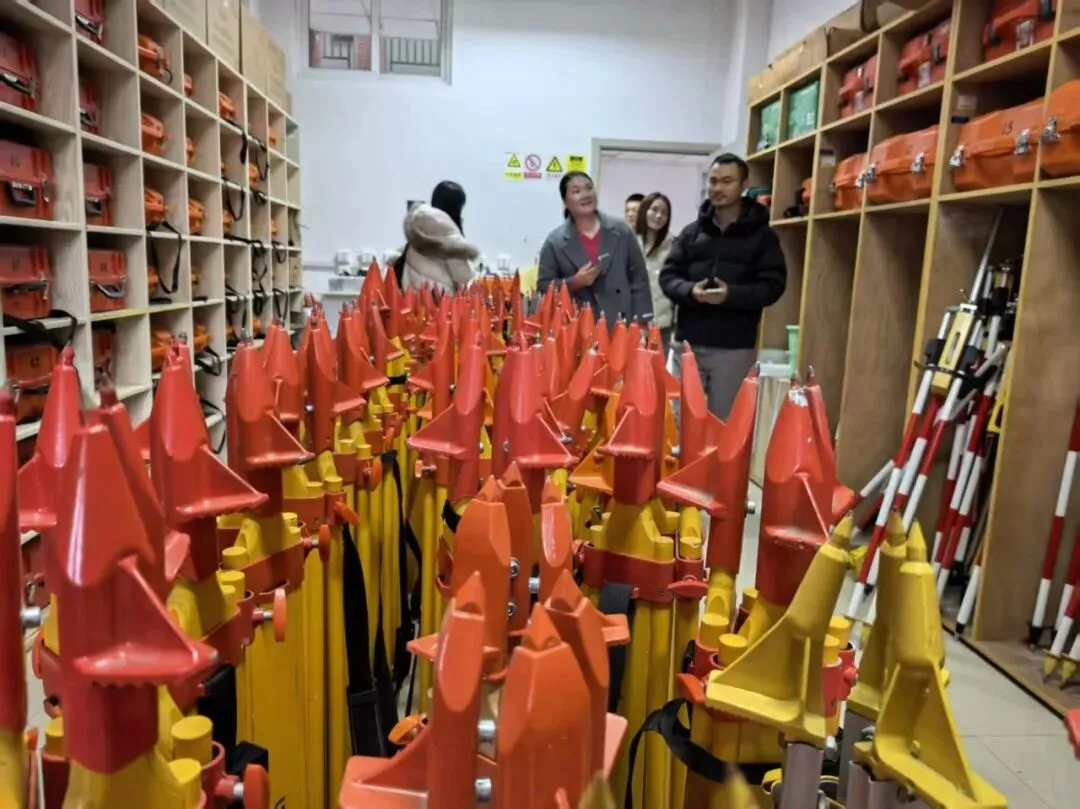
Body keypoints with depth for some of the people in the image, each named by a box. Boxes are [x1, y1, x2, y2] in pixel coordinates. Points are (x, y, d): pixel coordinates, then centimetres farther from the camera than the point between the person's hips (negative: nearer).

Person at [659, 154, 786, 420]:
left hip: (734, 348, -3)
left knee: (725, 422, 4)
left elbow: (773, 286, -5)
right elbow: (668, 276, 6)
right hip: (688, 343, 3)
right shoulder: (691, 232, 11)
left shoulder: (762, 235, 3)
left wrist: (731, 295, -21)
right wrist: (690, 291, -15)